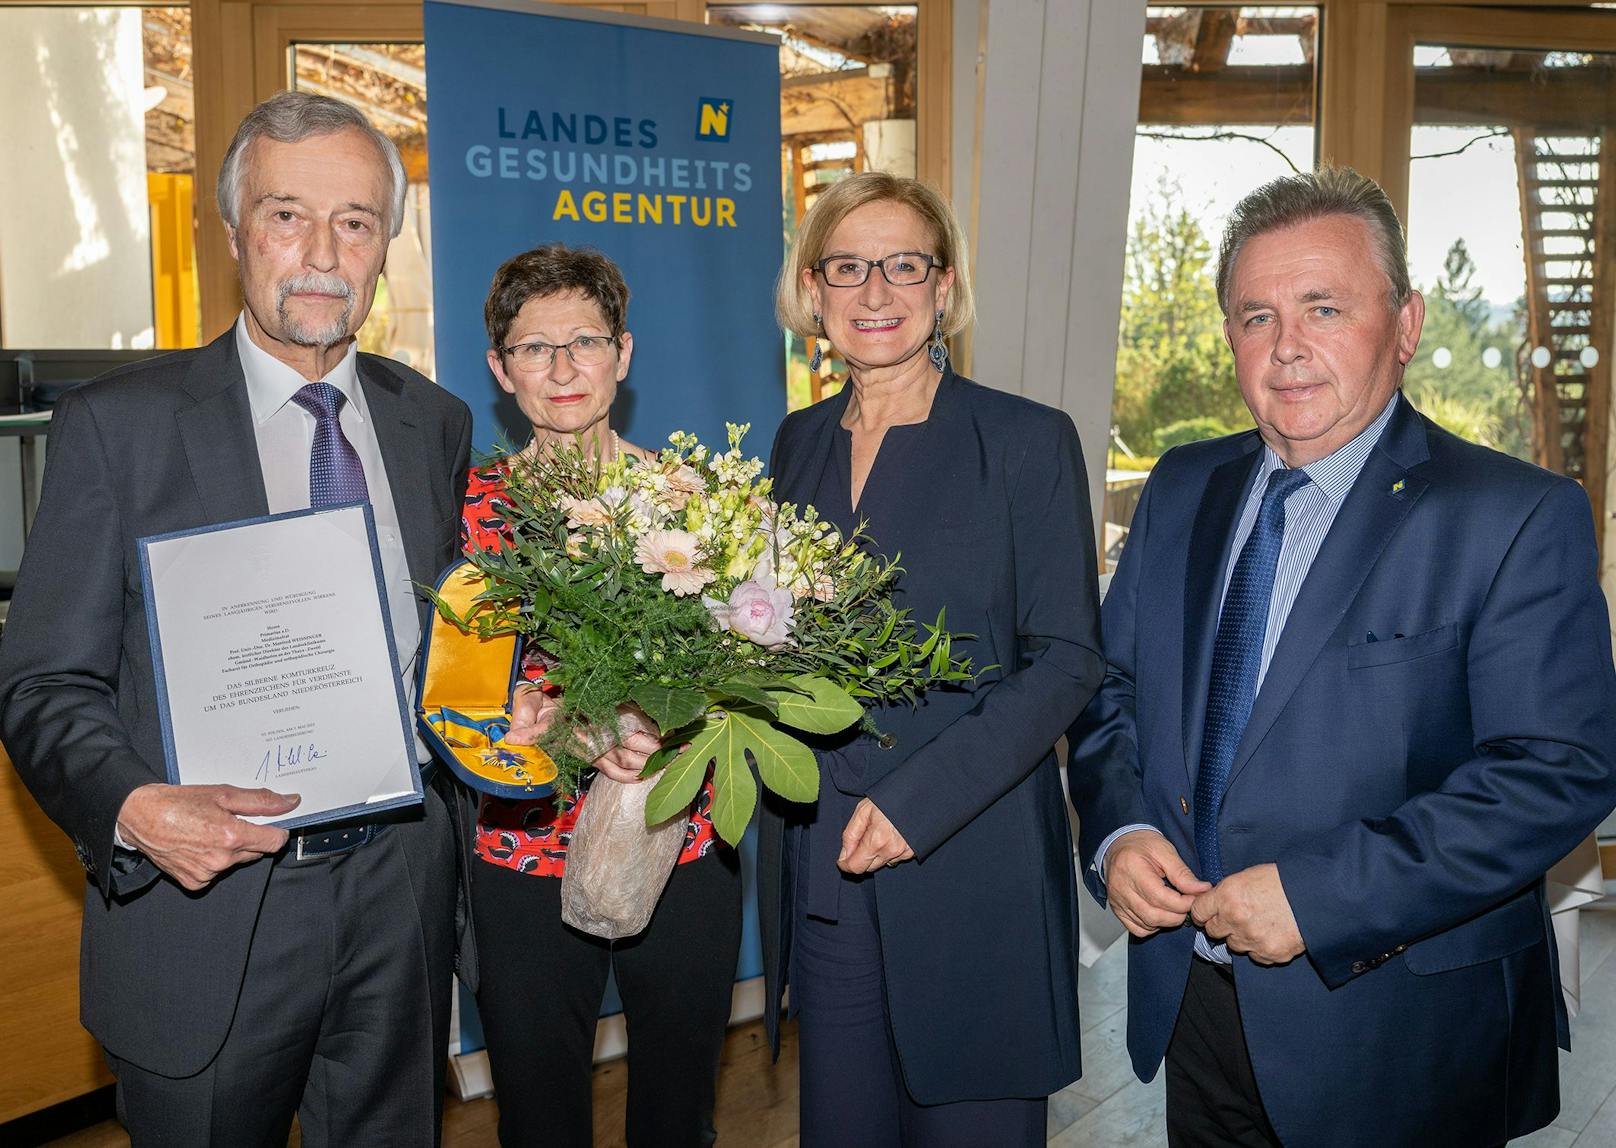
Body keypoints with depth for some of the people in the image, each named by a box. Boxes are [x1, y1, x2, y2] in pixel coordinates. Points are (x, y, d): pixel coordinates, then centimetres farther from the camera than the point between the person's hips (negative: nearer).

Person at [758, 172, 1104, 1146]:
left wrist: (918, 799, -18)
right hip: (821, 871, 5)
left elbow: (1068, 658, -10)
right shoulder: (800, 443, 10)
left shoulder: (1028, 442, -6)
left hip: (972, 869, -4)